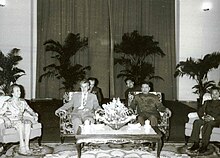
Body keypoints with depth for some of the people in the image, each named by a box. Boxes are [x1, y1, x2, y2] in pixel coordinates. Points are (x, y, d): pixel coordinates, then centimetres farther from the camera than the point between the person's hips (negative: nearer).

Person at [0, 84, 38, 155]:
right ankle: (22, 147, -31)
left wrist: (34, 115, -3)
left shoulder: (23, 101, 9)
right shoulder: (8, 103, -6)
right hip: (11, 122, -4)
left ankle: (26, 146, -30)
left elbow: (29, 110, 16)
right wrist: (6, 119, -26)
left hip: (21, 119, 4)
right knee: (20, 124, -35)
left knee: (28, 123, -29)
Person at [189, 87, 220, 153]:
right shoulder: (207, 102, 24)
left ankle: (204, 145, -38)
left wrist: (213, 118, -20)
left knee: (208, 124, -37)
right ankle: (196, 143, -28)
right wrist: (203, 117, -10)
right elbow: (200, 111, 12)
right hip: (206, 119, 4)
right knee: (196, 122, -27)